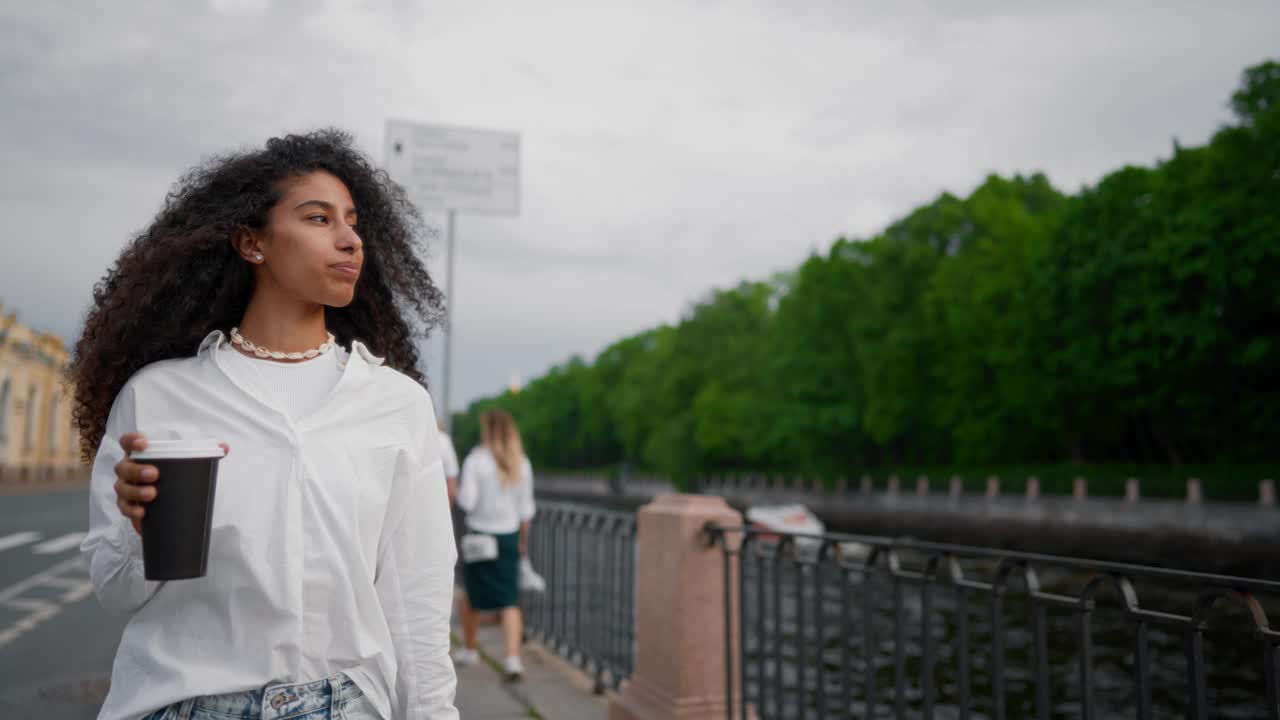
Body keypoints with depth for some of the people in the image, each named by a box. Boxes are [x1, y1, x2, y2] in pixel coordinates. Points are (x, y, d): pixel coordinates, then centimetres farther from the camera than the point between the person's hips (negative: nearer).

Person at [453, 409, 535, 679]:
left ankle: (469, 649, 33)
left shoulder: (475, 460, -12)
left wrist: (461, 492, 5)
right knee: (509, 601, 2)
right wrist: (524, 540, 14)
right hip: (509, 536, 2)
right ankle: (512, 657, -11)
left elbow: (467, 502, -17)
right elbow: (526, 508, 4)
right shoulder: (522, 464, 1)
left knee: (472, 595, 18)